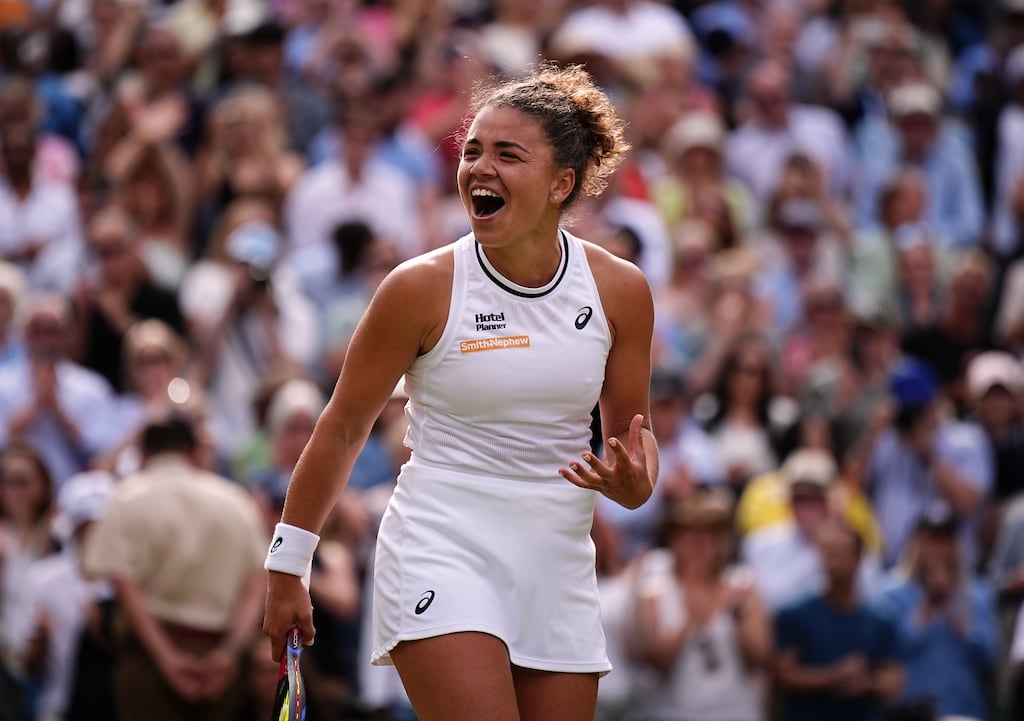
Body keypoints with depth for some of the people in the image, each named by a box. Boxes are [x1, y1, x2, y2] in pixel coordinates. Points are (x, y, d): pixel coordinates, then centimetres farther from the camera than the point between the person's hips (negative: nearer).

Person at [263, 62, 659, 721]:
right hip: (440, 561, -4)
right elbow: (343, 426, 2)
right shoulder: (422, 288, -8)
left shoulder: (621, 291, 0)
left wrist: (633, 483, -12)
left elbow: (631, 430, 13)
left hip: (558, 572, 4)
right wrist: (287, 569, 4)